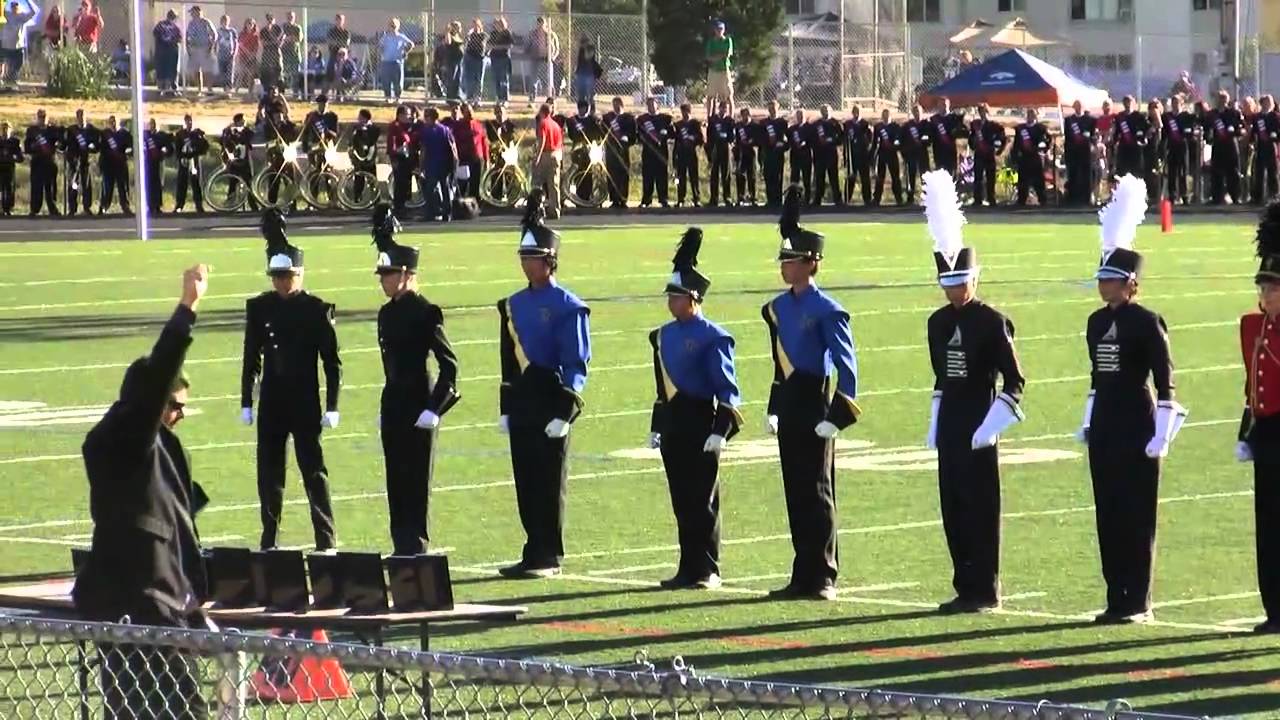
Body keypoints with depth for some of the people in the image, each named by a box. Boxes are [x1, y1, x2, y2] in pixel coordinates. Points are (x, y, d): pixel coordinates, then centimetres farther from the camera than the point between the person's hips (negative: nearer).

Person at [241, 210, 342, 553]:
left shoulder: (316, 309, -5)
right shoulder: (259, 307, 4)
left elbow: (332, 361, -3)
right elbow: (251, 357, 9)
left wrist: (331, 407, -7)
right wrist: (246, 402, 6)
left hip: (305, 403, -4)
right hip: (271, 402, 4)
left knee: (314, 471, -3)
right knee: (269, 472, 7)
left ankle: (327, 543, 0)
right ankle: (269, 543, 16)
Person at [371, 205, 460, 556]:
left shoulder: (425, 313, -11)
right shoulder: (387, 313, 12)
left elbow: (449, 363, -13)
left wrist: (434, 409, -15)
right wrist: (386, 408, 18)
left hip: (418, 407, -8)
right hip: (393, 406, 8)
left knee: (416, 481, -5)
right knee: (397, 482, 9)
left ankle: (416, 547, -2)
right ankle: (402, 547, 14)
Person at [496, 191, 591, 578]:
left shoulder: (568, 307, -8)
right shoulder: (513, 305, 12)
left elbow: (577, 365, -10)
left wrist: (563, 413, -15)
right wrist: (506, 409, 15)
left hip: (551, 403, -7)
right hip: (522, 405, 7)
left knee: (549, 480, -3)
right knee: (526, 479, 9)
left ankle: (548, 557, 2)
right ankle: (536, 553, 15)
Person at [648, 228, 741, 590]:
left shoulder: (713, 338, -9)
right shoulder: (664, 336, 12)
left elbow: (727, 389, -11)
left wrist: (721, 430, -17)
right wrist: (657, 427, 18)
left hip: (700, 424, -7)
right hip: (672, 425, 7)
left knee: (703, 498, -2)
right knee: (681, 498, 9)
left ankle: (707, 570, 3)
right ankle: (688, 567, 14)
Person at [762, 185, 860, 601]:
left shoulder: (827, 311, -12)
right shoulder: (778, 309, 11)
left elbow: (847, 366, -13)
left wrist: (839, 415, -18)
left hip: (814, 405, -8)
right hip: (788, 405, 8)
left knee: (816, 491, -4)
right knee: (795, 491, 9)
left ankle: (822, 578, 0)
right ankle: (804, 577, 14)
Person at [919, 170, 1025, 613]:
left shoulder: (992, 322, -8)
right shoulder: (939, 322, 11)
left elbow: (1014, 380, -9)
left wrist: (992, 423, -16)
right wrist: (936, 425, 16)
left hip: (978, 425, -7)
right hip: (950, 422, 7)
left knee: (980, 506, -3)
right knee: (953, 506, 8)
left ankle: (986, 591, 1)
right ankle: (966, 588, 15)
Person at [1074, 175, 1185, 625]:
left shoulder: (1147, 323, -9)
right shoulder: (1097, 322, 11)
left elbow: (1165, 382, -11)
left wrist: (1161, 434, -15)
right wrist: (1088, 423, 19)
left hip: (1137, 430, -7)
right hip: (1104, 428, 7)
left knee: (1136, 515, -3)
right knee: (1108, 514, 8)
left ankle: (1137, 602, 1)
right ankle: (1117, 599, 13)